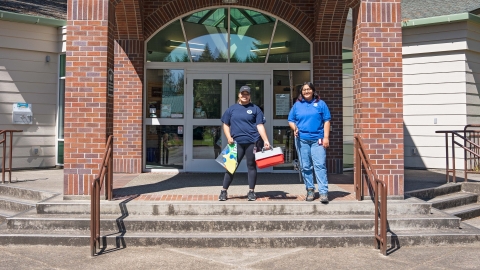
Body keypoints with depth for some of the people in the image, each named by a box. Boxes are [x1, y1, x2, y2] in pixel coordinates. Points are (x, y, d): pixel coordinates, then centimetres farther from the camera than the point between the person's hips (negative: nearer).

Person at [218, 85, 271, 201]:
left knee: (251, 166, 6)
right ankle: (224, 191, 8)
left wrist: (266, 140, -8)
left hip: (252, 142, -1)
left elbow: (260, 126, 2)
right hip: (236, 143, 1)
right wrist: (229, 137, -2)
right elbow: (226, 125, 14)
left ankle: (251, 192, 14)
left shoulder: (255, 109, 7)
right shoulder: (232, 109, 12)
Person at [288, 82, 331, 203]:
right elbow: (291, 120, 15)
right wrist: (294, 128, -6)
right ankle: (310, 190, 17)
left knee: (320, 165, -9)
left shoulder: (320, 104, 6)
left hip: (318, 140, -2)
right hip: (302, 140, 3)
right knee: (305, 167, 6)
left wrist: (326, 137, -4)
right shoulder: (297, 105, 12)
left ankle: (323, 192, -9)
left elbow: (326, 121, 4)